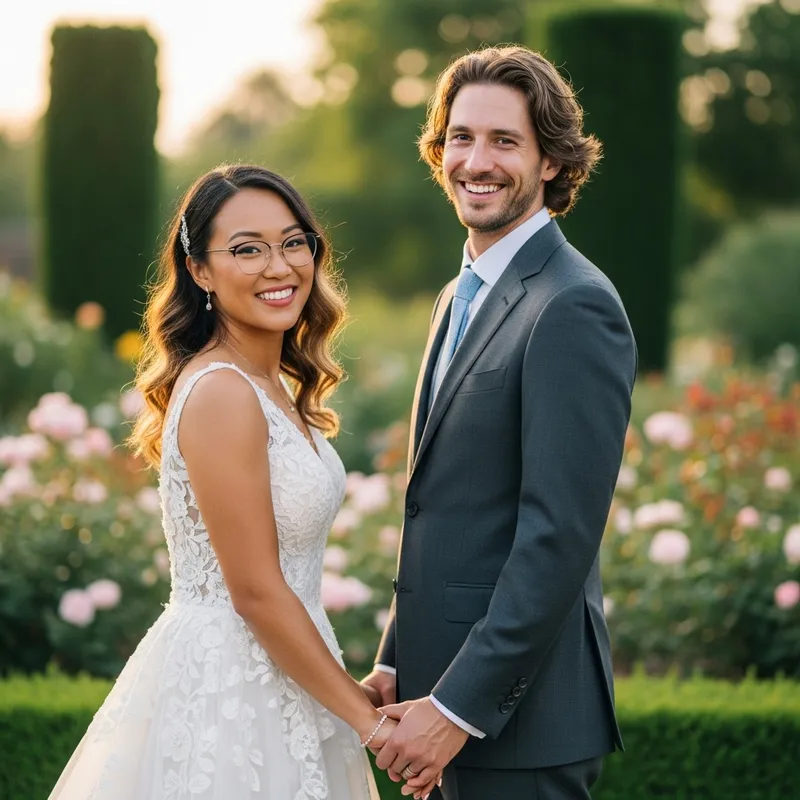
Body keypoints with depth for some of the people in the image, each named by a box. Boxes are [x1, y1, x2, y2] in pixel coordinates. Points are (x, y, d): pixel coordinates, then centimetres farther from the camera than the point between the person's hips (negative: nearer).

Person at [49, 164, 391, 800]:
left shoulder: (271, 384, 9)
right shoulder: (222, 392, -19)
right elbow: (257, 593, -19)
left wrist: (351, 693, 11)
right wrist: (369, 722, -14)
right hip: (229, 693, -9)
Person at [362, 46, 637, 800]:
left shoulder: (574, 307, -16)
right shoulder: (463, 296, 14)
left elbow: (560, 533, -21)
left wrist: (458, 707, -20)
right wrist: (396, 664, 12)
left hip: (519, 708, -9)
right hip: (451, 688, 9)